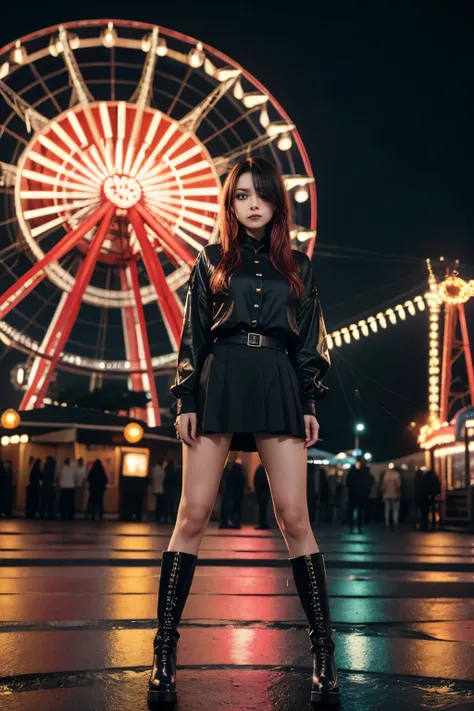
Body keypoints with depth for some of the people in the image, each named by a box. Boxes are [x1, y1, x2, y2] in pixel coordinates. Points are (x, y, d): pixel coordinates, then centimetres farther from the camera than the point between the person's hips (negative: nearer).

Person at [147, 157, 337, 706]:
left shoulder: (297, 265, 15)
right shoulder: (212, 260, 12)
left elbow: (311, 341, 13)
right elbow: (193, 335, 8)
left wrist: (311, 403, 4)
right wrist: (186, 401, -1)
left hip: (278, 387, 1)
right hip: (219, 383, 0)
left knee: (293, 516, -6)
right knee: (193, 514, -5)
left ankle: (323, 647, 2)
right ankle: (165, 647, 1)